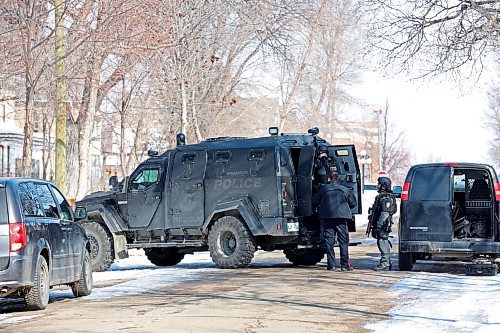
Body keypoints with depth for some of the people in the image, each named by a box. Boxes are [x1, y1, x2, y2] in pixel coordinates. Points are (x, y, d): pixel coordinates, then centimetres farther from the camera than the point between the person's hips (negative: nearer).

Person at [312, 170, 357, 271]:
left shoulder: (323, 189, 4)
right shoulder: (345, 189, 6)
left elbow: (314, 201, 8)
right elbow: (353, 202, 7)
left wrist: (321, 206, 28)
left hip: (327, 217, 0)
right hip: (341, 217, 0)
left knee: (329, 241, 6)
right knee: (343, 241, 3)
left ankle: (331, 265, 3)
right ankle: (345, 265, -2)